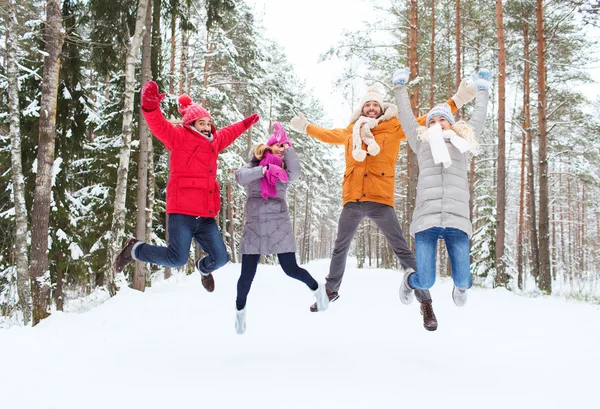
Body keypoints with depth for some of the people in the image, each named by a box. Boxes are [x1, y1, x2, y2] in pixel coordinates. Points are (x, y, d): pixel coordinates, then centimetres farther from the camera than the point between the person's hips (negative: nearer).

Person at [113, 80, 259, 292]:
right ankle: (134, 249, 10)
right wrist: (150, 105, -34)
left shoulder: (214, 142, 21)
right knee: (177, 258, -15)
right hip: (182, 213, -7)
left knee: (220, 258, 2)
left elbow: (228, 133, 42)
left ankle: (203, 268, 39)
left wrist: (246, 123, 53)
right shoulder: (180, 137, 0)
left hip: (206, 217, 7)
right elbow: (159, 125, -16)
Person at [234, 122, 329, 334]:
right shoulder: (253, 167, 6)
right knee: (247, 275, 0)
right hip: (254, 228, 0)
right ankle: (240, 311, 26)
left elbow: (295, 172, -16)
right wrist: (264, 169, -26)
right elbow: (240, 177, -15)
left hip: (279, 228, 0)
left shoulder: (284, 172, 7)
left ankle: (317, 288, 28)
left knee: (291, 269, -2)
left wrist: (287, 145, -12)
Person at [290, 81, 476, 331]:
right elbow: (329, 135, 33)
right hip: (352, 201, 4)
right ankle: (331, 291, 39)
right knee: (340, 249, 19)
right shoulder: (350, 131, 15)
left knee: (402, 250, -8)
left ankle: (425, 302, -3)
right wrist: (305, 127, 45)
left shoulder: (394, 127, 5)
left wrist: (456, 101, 0)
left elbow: (424, 122, 5)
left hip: (379, 200, -4)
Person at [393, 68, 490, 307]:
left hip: (457, 219, 1)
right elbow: (406, 116, 29)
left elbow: (479, 117, 35)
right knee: (425, 282, -8)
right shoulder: (422, 142, 21)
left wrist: (482, 90, 46)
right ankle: (410, 280, 31)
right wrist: (399, 87, 37)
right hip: (426, 218, -1)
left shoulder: (462, 142, 24)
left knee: (463, 280, -7)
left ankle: (461, 287, 34)